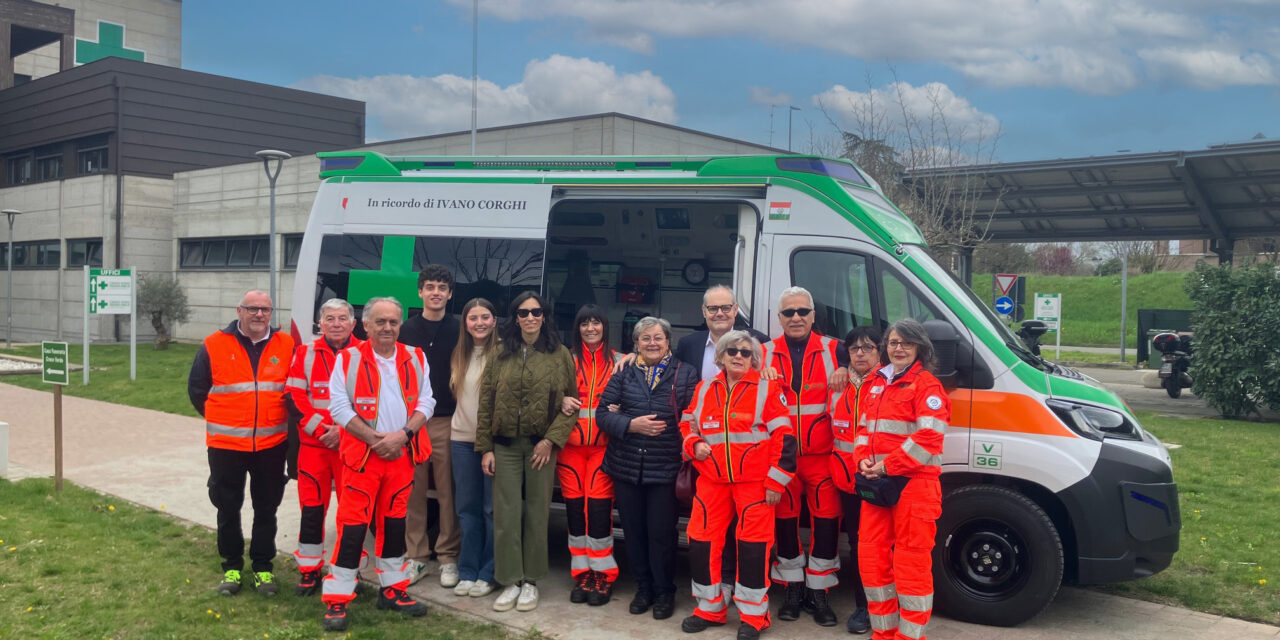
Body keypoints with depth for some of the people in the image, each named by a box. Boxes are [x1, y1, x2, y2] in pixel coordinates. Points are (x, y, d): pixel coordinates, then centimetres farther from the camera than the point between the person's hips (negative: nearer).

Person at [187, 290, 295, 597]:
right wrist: (220, 421, 8)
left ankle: (263, 568, 24)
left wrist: (278, 419, 8)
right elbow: (196, 389, 7)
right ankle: (231, 567, 25)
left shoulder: (286, 346, 1)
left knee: (266, 510, 10)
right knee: (228, 509, 9)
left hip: (272, 445, 1)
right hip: (226, 445, -1)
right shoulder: (214, 346, -3)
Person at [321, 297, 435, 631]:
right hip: (362, 453, -3)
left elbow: (425, 402, 3)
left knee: (394, 522, 13)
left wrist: (402, 434, -13)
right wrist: (375, 439, -16)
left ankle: (392, 589, 26)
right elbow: (338, 405, -9)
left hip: (403, 454, 4)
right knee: (353, 526, -5)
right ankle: (337, 599, 3)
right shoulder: (348, 359, -4)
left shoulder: (415, 359, 6)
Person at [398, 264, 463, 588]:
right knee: (413, 491, 3)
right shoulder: (406, 330, 9)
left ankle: (447, 557, 11)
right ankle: (417, 556, 13)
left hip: (448, 422, -1)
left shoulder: (459, 331, 5)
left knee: (448, 492, 0)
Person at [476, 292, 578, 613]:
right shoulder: (502, 356, 5)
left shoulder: (560, 355, 1)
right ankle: (511, 581, 11)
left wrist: (551, 440, -11)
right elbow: (486, 403, 5)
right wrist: (485, 448, 0)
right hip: (505, 445, 1)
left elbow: (571, 403, -1)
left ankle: (530, 581, 17)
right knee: (506, 513, 0)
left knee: (536, 513, 5)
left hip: (542, 445, -1)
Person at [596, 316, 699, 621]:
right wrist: (631, 425, -17)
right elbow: (604, 413, -1)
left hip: (665, 468, -2)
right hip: (626, 467, 3)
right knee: (634, 530, 11)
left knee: (661, 533, 4)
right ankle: (643, 588, 29)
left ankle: (664, 593, 22)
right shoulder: (623, 373, 6)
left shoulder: (686, 374, 0)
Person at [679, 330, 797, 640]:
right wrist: (694, 444, -4)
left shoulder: (767, 389, -5)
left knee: (753, 546, -1)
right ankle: (709, 608, 22)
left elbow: (783, 437, -6)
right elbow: (687, 424, 19)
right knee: (701, 542, 5)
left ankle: (753, 615, 15)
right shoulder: (704, 389, 8)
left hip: (754, 482, -4)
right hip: (712, 481, 4)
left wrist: (776, 481, -10)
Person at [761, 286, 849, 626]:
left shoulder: (833, 350, 5)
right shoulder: (765, 354, 8)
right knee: (785, 520, 9)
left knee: (826, 520, 0)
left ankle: (819, 591, 15)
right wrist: (760, 374, -12)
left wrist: (846, 373, -14)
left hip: (822, 455, -1)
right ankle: (793, 587, 25)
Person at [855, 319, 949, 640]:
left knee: (911, 564, -3)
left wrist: (886, 466, -17)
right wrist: (863, 460, 0)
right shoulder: (876, 383, 16)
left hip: (913, 484, -8)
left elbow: (928, 438, -17)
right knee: (871, 558, 11)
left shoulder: (926, 385, -8)